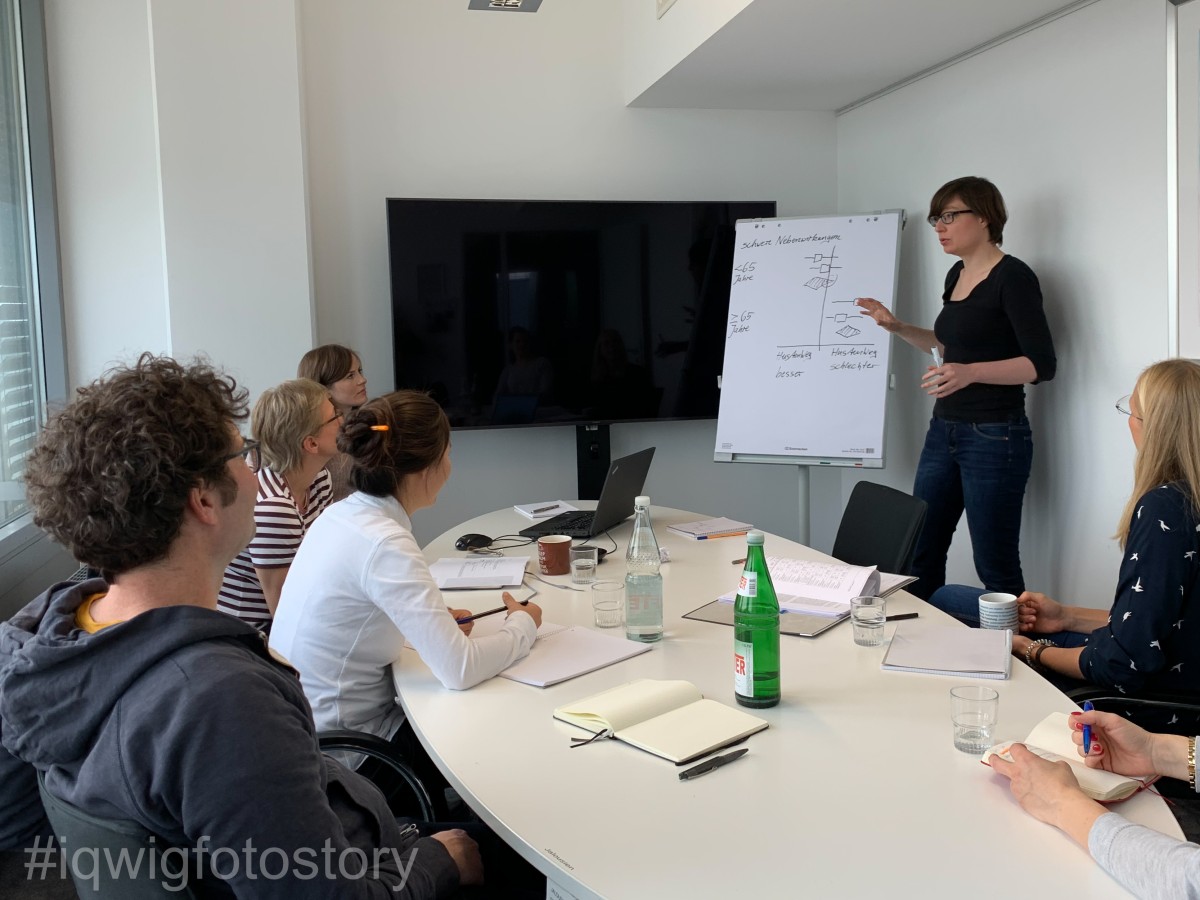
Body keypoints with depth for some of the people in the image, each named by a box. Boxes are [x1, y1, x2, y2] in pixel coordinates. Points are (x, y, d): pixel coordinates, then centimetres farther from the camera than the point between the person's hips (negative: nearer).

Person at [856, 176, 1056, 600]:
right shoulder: (956, 275, 12)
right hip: (943, 432, 8)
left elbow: (1041, 364, -17)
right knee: (920, 553, 11)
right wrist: (897, 327, 12)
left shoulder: (1013, 277, -12)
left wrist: (971, 372, -31)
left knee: (996, 566, 0)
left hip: (994, 437, -8)